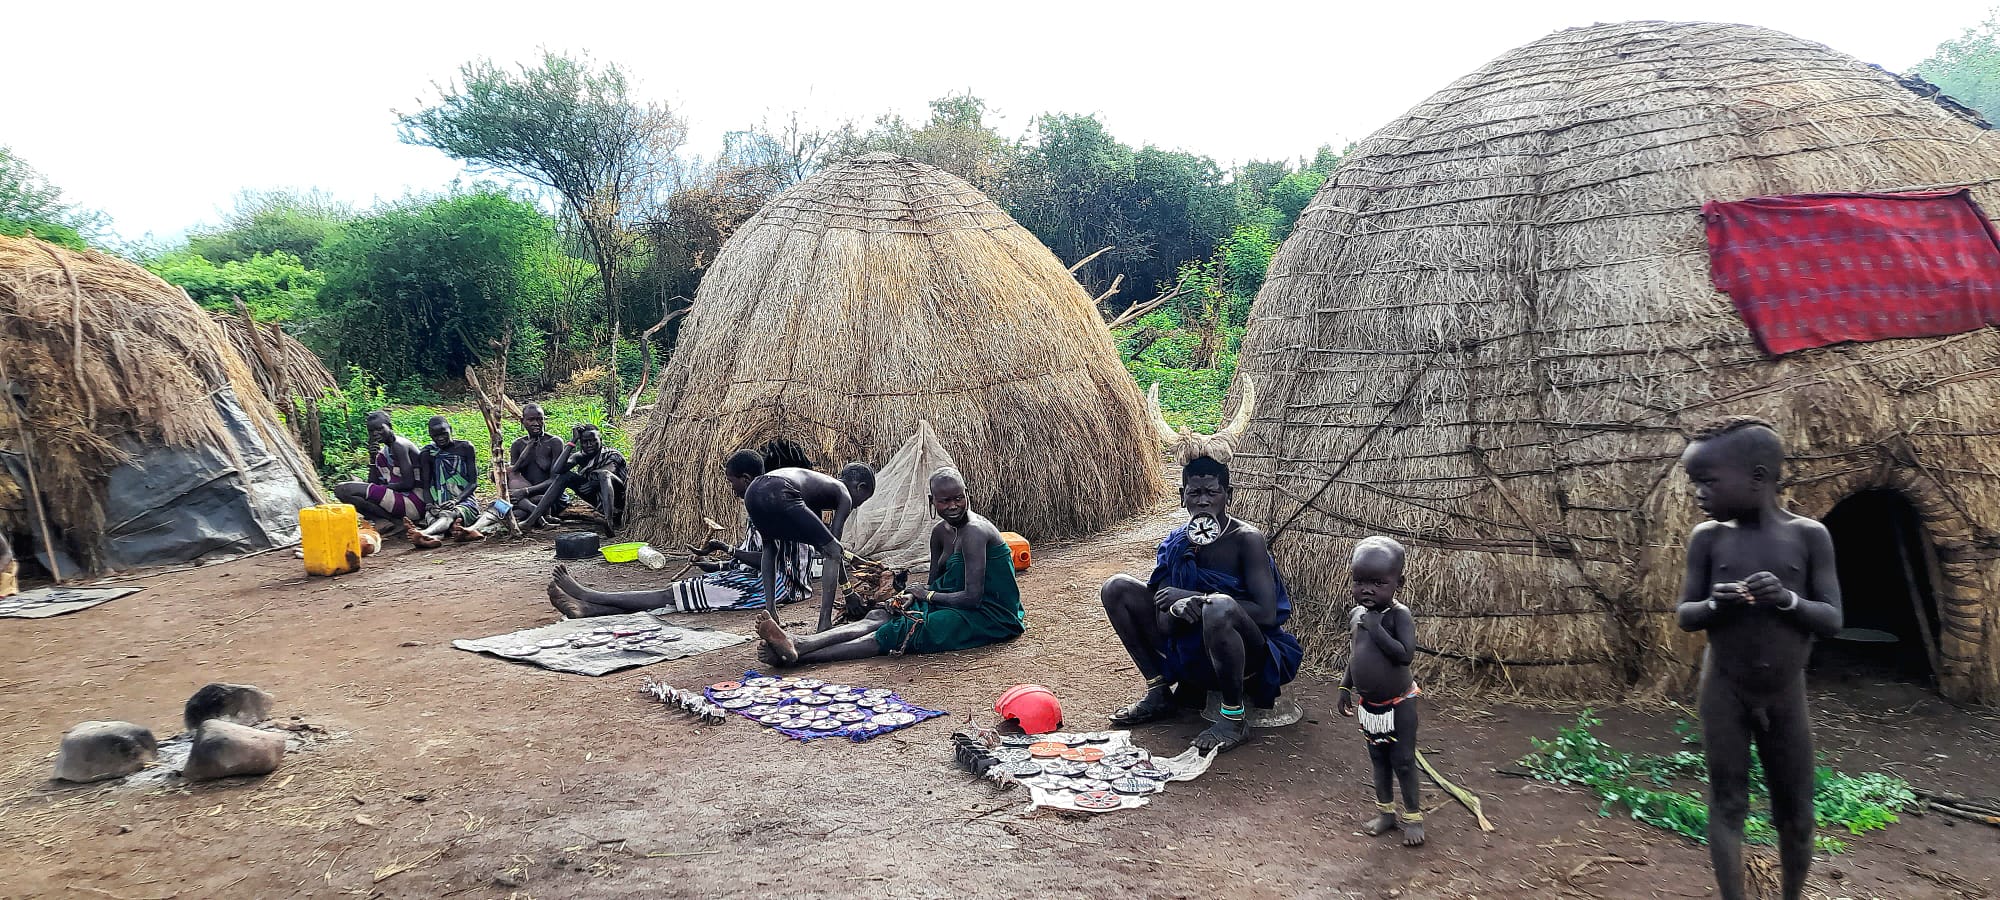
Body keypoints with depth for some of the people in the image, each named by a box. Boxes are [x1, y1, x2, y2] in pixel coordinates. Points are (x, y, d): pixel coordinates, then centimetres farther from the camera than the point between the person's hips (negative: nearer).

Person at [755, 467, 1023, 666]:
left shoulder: (974, 531, -19)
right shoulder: (940, 531, 10)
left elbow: (973, 596, -23)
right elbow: (935, 585, 15)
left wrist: (926, 595, -10)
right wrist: (912, 597, -6)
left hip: (988, 615, -9)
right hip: (960, 606, 9)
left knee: (901, 631, -24)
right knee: (880, 617, -12)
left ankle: (796, 656, -35)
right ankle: (796, 645, -29)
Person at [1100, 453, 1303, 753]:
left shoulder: (1246, 539, -15)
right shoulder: (1176, 545, 0)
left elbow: (1267, 614, -25)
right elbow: (1163, 625, -4)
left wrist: (1195, 599, -24)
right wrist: (1177, 609, -30)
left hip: (1252, 658, -6)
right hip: (1192, 655, 6)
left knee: (1219, 606, -40)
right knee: (1118, 588, -2)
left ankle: (1234, 718, -20)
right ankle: (1159, 692, 5)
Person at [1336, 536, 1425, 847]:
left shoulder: (1399, 614, -20)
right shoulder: (1356, 615, 0)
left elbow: (1405, 655, -31)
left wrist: (1376, 628, -30)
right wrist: (1345, 688, 11)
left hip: (1399, 704, -6)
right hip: (1369, 705, 6)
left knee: (1403, 762, 4)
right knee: (1378, 759, 17)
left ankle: (1413, 818, 20)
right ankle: (1385, 813, 32)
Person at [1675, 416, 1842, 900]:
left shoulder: (1809, 535, -6)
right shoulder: (1707, 537, -4)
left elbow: (1832, 620, -6)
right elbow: (1684, 616, -1)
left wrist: (1787, 599, -25)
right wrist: (1714, 604, -23)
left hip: (1787, 696, 0)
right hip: (1724, 692, 0)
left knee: (1796, 815, 9)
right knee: (1727, 805, 0)